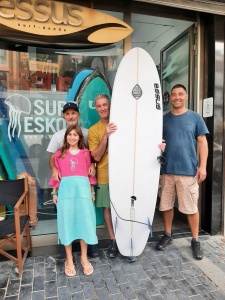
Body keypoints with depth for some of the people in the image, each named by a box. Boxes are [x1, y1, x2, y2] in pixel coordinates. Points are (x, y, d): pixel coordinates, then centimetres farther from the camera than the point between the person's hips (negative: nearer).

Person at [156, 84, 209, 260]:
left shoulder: (195, 117, 2)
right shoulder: (164, 119, 8)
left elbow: (202, 142, 1)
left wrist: (203, 166, -7)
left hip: (188, 171, -2)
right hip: (167, 170, 3)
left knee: (191, 208, 6)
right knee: (166, 205, 12)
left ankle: (195, 241, 24)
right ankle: (167, 235, 31)